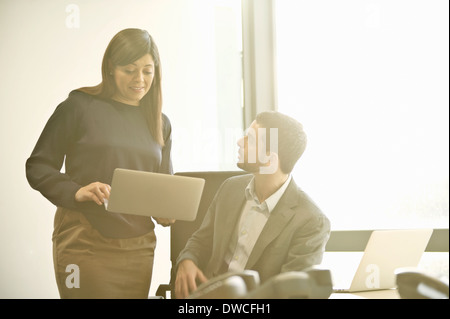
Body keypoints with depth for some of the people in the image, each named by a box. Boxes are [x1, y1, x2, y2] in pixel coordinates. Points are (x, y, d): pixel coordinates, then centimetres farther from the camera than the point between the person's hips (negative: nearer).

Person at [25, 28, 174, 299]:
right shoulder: (79, 107, -2)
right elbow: (38, 166, -2)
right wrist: (75, 192, -19)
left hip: (139, 247, 4)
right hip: (85, 244, -4)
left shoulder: (160, 124, 13)